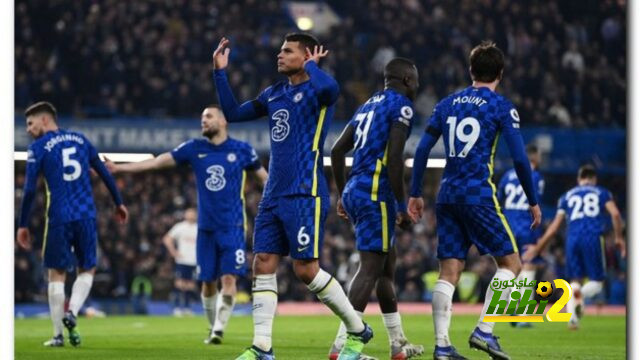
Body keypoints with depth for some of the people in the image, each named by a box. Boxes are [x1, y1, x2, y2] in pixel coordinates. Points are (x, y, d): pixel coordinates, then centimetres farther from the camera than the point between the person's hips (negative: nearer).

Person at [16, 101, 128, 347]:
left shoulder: (38, 148, 0)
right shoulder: (80, 140, 13)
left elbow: (29, 190, -6)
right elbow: (104, 173, 17)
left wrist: (23, 225, -2)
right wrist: (118, 203, 28)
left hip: (58, 218, -3)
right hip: (86, 216, 3)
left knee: (57, 274, 7)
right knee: (87, 270, 16)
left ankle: (58, 334, 5)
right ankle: (71, 312, -8)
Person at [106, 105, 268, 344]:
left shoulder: (242, 150, 0)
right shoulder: (194, 149, 5)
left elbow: (264, 177, 12)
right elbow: (158, 162, 4)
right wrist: (118, 168, 0)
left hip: (232, 226, -2)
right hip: (206, 227, 2)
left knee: (229, 278, -15)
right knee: (208, 282, 4)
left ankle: (219, 329, -15)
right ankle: (212, 328, 20)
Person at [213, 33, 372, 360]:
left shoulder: (315, 90, -7)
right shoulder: (274, 94, 16)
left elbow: (329, 88, -32)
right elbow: (233, 113, 24)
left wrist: (310, 65, -13)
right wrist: (220, 72, 17)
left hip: (304, 196, -8)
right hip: (273, 196, 8)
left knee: (306, 269, -7)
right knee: (263, 265, 0)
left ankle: (358, 331, 9)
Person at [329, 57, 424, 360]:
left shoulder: (369, 105, 19)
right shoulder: (401, 106, -6)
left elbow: (337, 150, 19)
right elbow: (394, 159, -16)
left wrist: (342, 195, 26)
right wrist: (402, 206, -12)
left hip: (354, 191, 9)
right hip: (375, 194, -9)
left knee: (387, 267, 17)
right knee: (371, 267, -10)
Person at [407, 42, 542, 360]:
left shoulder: (447, 104, 13)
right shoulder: (501, 107, -1)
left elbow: (422, 150, 11)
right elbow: (519, 158, -6)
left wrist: (415, 194, 18)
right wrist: (533, 202, 3)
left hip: (447, 196, 5)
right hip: (479, 196, -5)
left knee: (449, 272, 5)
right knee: (510, 262, 6)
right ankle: (484, 331, -6)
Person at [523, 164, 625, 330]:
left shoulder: (567, 196, 22)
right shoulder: (602, 193, 18)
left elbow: (555, 226, 18)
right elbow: (615, 214, 1)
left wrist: (537, 247, 24)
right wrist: (619, 237, 12)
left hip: (572, 238, 2)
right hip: (593, 237, -2)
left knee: (575, 280, 12)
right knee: (596, 281, 4)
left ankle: (572, 317, -10)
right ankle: (581, 295, -31)